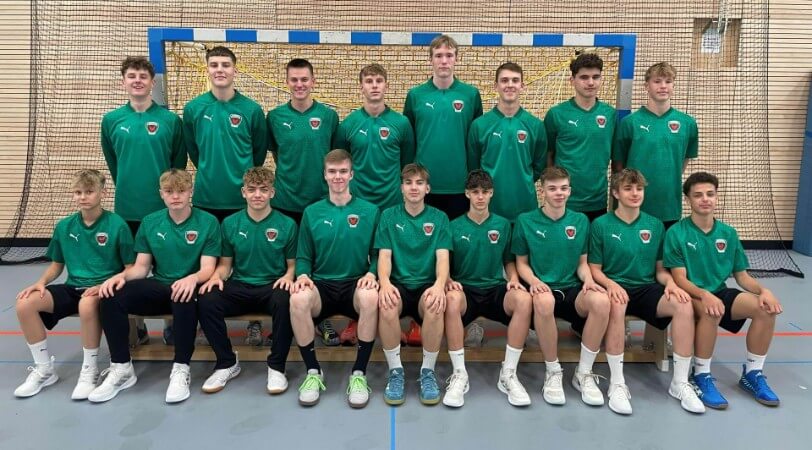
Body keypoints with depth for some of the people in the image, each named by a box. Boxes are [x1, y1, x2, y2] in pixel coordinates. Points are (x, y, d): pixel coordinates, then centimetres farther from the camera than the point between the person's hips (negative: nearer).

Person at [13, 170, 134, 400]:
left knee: (87, 304, -39)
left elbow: (131, 269, -8)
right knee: (25, 304, -18)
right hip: (73, 287, 6)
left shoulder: (117, 225, -9)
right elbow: (57, 265, 18)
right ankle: (44, 369, 1)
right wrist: (41, 282, -2)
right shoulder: (64, 226, 6)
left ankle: (89, 370, -15)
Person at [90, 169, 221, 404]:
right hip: (158, 287, 4)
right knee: (111, 295, -22)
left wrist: (193, 278, -34)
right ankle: (121, 368, -9)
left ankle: (181, 369, -24)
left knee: (184, 298, -40)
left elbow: (208, 268, -11)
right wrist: (122, 275, -14)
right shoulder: (149, 222, 8)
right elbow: (141, 266, 9)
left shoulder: (208, 222, -4)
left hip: (186, 287, -4)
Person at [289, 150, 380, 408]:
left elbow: (377, 255, 7)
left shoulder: (369, 211, 6)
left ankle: (359, 373, -18)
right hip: (322, 285, 1)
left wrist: (371, 273, -14)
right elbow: (303, 257, 11)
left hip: (355, 285, -1)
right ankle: (313, 372, -12)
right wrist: (302, 275, -11)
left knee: (371, 297, -37)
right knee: (298, 299, -34)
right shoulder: (312, 212, 10)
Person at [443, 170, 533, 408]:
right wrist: (449, 280, -15)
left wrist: (513, 279, -3)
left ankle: (509, 374, -19)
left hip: (495, 289, 2)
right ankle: (459, 374, -24)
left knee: (524, 299, -32)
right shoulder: (455, 226, 5)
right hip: (465, 289, -1)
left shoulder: (502, 225, 11)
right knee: (452, 298, -38)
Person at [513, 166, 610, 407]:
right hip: (543, 289, -2)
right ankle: (553, 372, -15)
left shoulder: (580, 221, 11)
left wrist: (589, 280, -8)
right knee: (544, 301, -41)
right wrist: (534, 281, -14)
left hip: (571, 290, 3)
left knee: (601, 300, -33)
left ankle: (584, 373, -12)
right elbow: (521, 263, 7)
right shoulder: (526, 221, 3)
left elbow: (582, 262, 14)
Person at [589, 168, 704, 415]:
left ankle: (680, 383, -14)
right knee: (617, 305, -39)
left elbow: (660, 269, 14)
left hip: (646, 289, 4)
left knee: (683, 304, -27)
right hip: (615, 288, -3)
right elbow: (594, 269, 0)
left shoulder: (655, 225, 11)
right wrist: (610, 283, -21)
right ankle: (617, 383, -27)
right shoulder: (601, 225, 0)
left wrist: (670, 282, -9)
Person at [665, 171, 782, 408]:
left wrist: (763, 289, -12)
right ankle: (701, 376, -17)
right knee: (712, 312, -38)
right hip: (691, 295, -5)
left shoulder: (729, 233, 7)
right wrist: (704, 295, -32)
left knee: (766, 307, -20)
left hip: (720, 293, 5)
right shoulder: (676, 233, -8)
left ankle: (752, 374, -2)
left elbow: (742, 275, 9)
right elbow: (680, 279, -13)